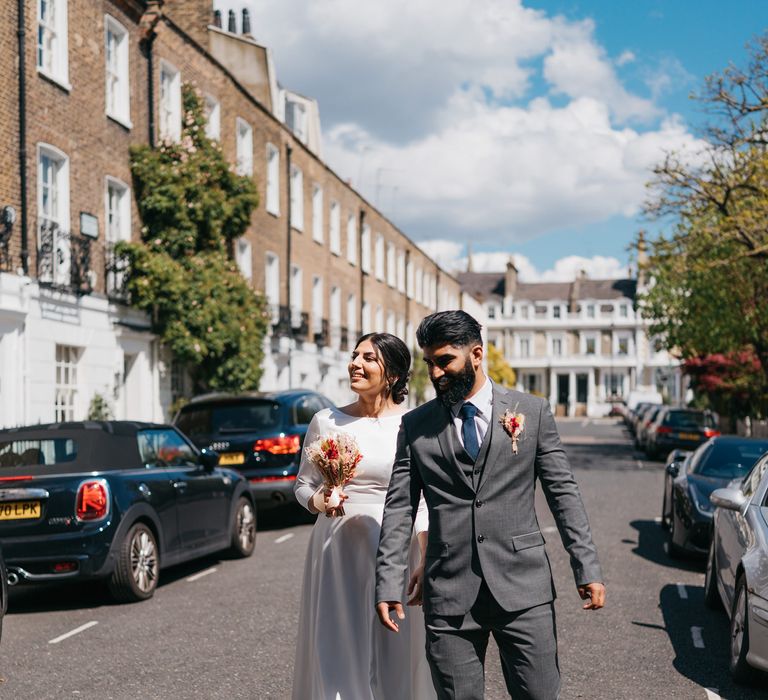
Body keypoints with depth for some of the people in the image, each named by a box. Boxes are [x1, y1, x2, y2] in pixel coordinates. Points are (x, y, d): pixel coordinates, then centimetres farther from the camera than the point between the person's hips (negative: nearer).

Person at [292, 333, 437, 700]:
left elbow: (424, 503, -1)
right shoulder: (326, 421, 4)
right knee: (337, 653, 2)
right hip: (337, 550, 1)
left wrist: (427, 565, -9)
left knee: (393, 655, 4)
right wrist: (318, 501, -11)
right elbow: (303, 484, 12)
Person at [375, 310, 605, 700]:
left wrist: (587, 568, -2)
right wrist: (388, 585, -3)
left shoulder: (532, 412, 5)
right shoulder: (416, 426, 7)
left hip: (523, 585, -1)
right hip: (449, 593, 1)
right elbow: (399, 508, 5)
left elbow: (563, 493, 5)